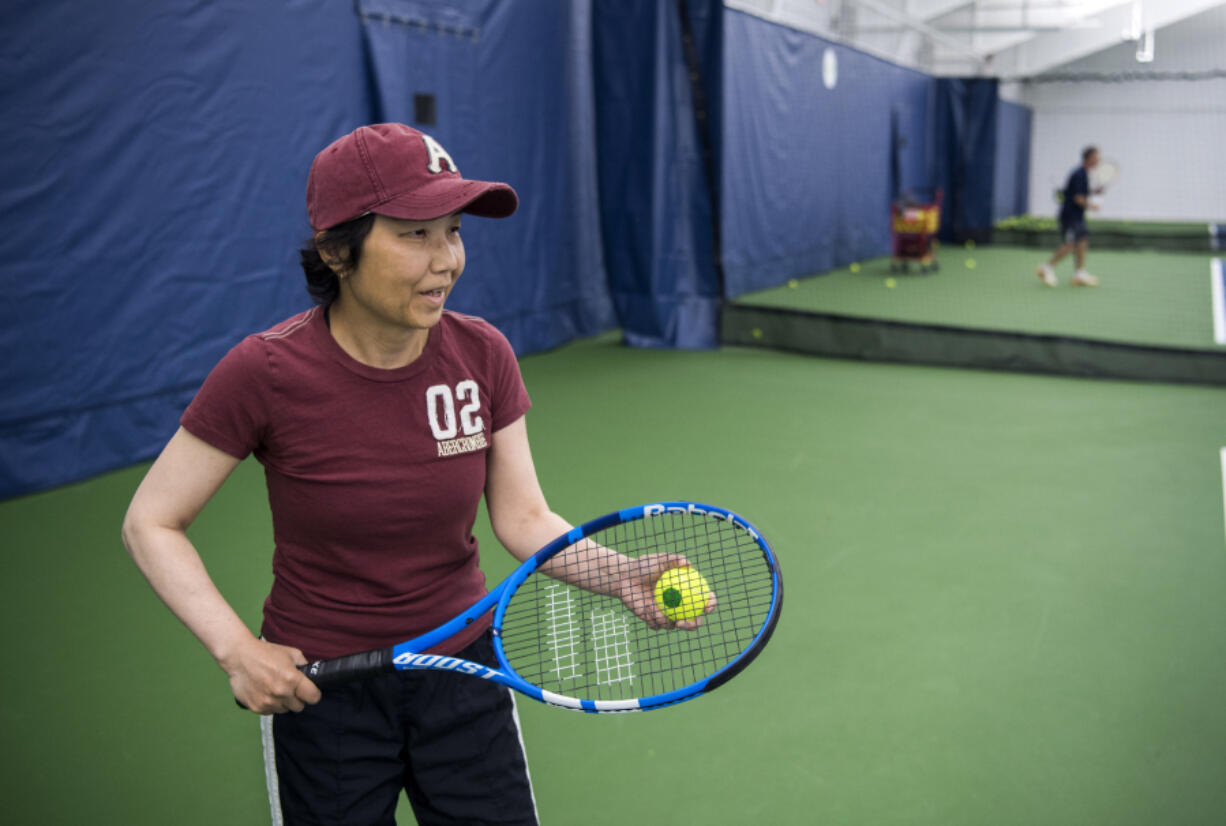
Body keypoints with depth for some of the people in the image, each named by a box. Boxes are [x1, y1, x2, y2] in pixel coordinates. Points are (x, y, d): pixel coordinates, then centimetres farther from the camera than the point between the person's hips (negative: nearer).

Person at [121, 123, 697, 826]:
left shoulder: (483, 355, -10)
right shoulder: (266, 372, -20)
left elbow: (524, 517, -4)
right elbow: (152, 522, -10)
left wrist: (620, 574, -21)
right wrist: (237, 649, -20)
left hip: (465, 668, 3)